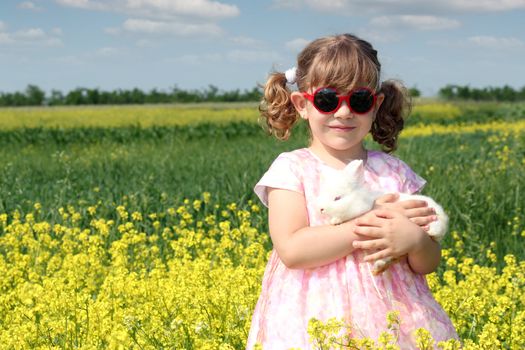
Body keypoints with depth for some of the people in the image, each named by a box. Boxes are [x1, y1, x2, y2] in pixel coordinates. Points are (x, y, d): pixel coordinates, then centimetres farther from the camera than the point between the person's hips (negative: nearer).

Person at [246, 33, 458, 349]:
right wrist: (370, 224, -18)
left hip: (390, 316, 3)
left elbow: (428, 264, 6)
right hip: (315, 321, -3)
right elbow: (291, 250, -16)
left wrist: (414, 239, -16)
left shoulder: (394, 171, 5)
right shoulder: (291, 169, -2)